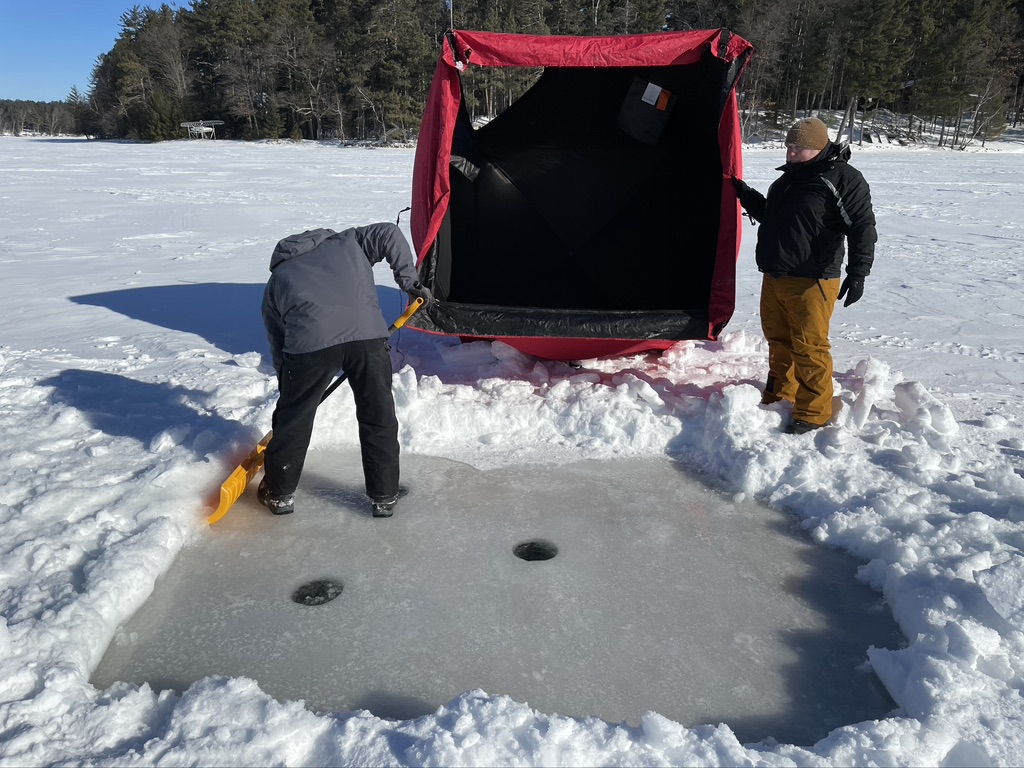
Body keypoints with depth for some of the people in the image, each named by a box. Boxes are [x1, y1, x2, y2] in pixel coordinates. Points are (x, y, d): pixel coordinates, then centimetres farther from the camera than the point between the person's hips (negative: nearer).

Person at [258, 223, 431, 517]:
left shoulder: (276, 281, 31)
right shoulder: (348, 241, 31)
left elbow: (278, 348, 29)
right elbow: (389, 234, 16)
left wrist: (288, 391, 36)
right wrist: (409, 281, 19)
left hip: (310, 341, 0)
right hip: (367, 335, 0)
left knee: (294, 417, 21)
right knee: (378, 416, 16)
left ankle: (279, 493, 36)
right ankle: (384, 497, 26)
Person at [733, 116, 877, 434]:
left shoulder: (843, 178, -9)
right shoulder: (789, 178, 17)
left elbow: (863, 228, -15)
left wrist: (858, 272, -23)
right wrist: (747, 196, 22)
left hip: (811, 283, -8)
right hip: (774, 278, 8)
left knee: (809, 348, -5)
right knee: (779, 341, 17)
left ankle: (813, 413, 5)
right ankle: (779, 398, 32)